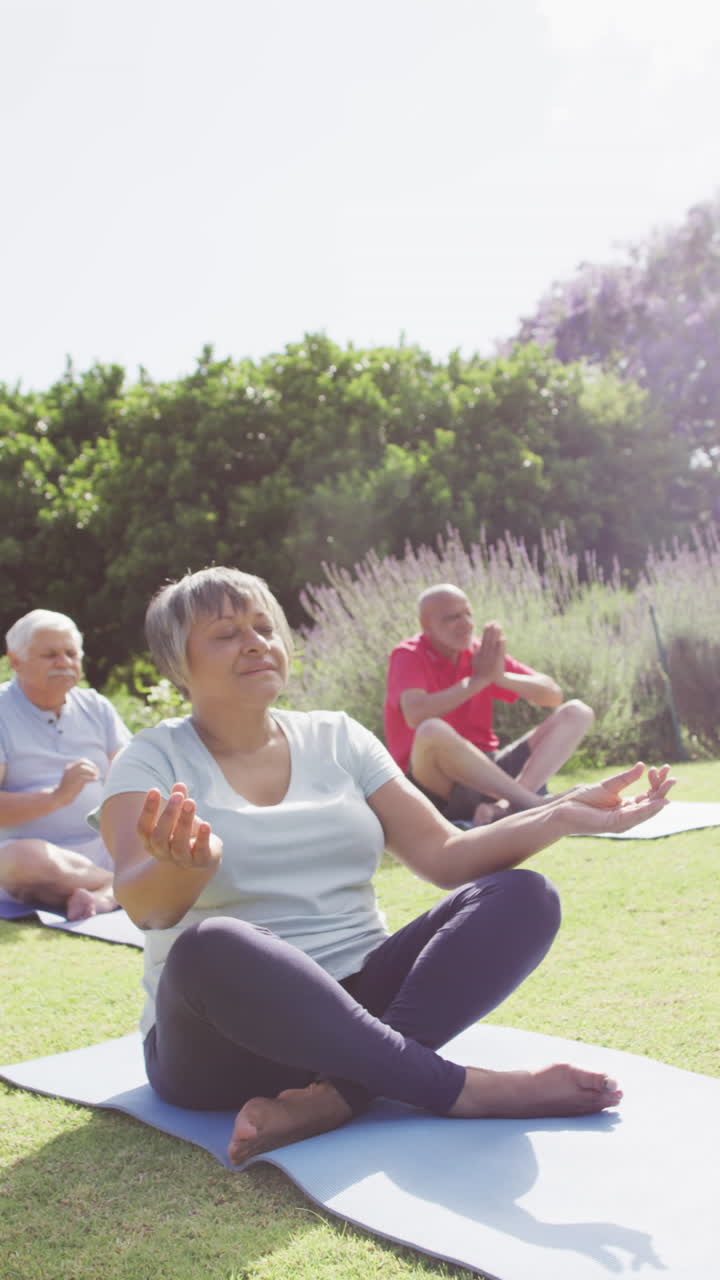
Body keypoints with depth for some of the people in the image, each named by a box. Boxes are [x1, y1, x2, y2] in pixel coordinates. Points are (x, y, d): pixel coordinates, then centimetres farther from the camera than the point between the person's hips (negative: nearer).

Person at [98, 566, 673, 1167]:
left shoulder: (337, 737, 9)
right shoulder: (153, 760, -2)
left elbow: (445, 855, 3)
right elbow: (143, 905, -20)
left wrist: (563, 815, -12)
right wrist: (186, 866, -44)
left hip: (358, 1009, 4)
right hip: (228, 1036, -4)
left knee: (523, 895, -16)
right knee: (212, 946, -38)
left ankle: (330, 1100, -30)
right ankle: (467, 1089, -27)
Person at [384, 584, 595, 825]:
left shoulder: (481, 652, 9)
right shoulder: (408, 656, -5)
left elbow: (553, 695, 4)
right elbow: (416, 716, -26)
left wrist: (501, 677, -15)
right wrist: (480, 679, -18)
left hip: (486, 772, 6)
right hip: (437, 785, -6)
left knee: (576, 712, -6)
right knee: (433, 730, -39)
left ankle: (505, 804, -32)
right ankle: (539, 804, -34)